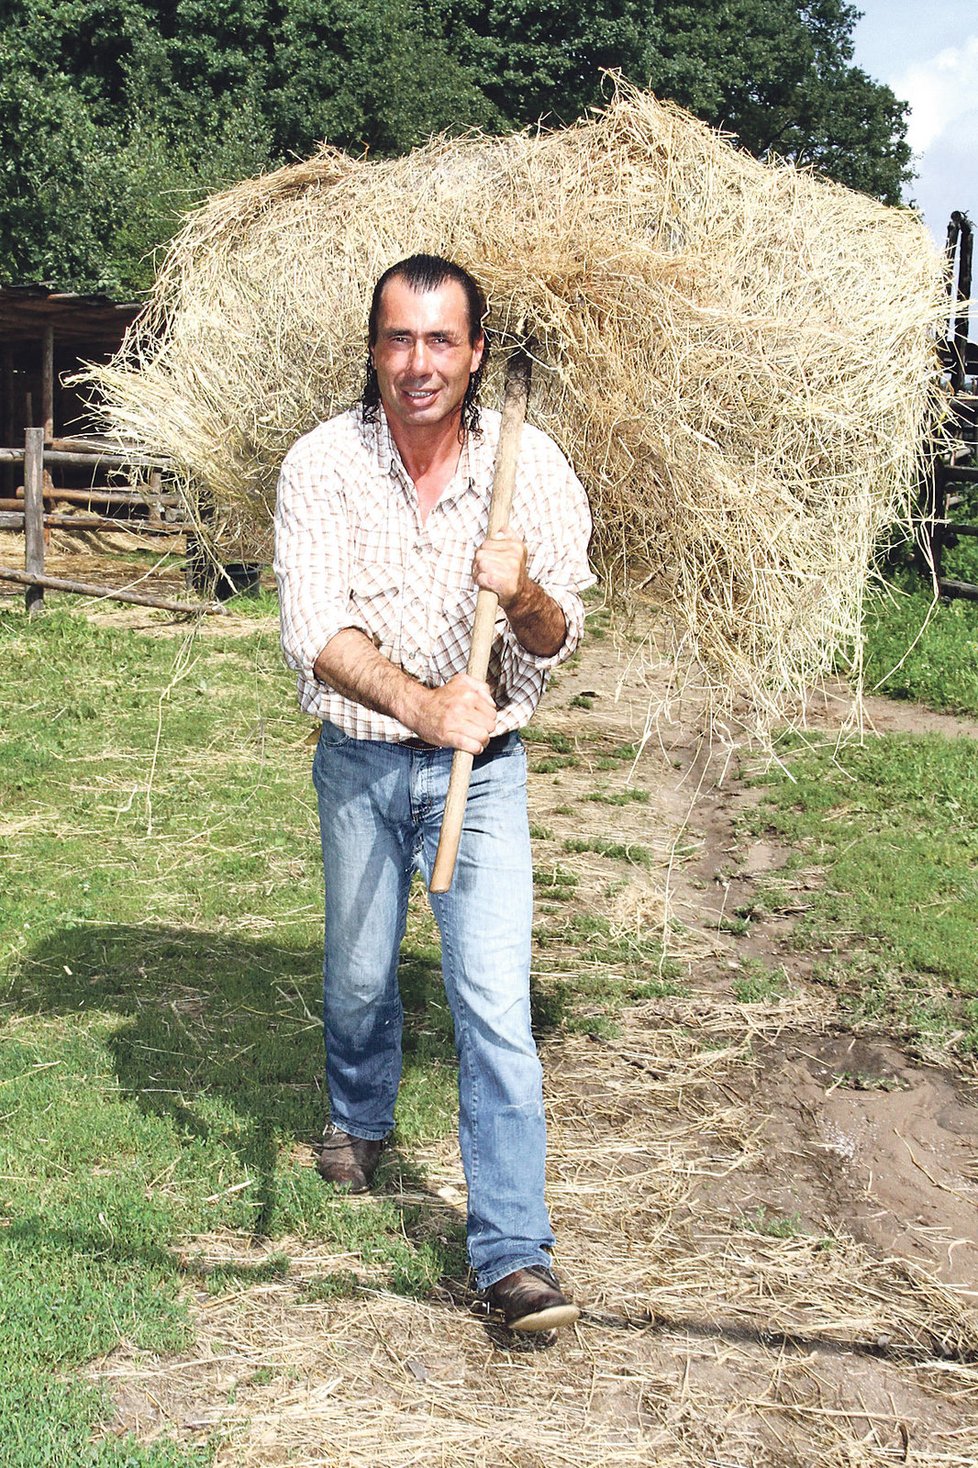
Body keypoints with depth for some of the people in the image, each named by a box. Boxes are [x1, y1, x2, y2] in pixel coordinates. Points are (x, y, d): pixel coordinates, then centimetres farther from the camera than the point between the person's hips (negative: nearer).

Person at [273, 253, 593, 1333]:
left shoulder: (533, 467, -9)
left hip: (481, 767, -1)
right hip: (359, 762, 1)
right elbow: (313, 628, -21)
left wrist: (526, 598, -29)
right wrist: (422, 703, -39)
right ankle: (359, 1117, 51)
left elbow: (558, 639, -5)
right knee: (358, 978, 19)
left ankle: (513, 1254, -2)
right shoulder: (322, 463, -11)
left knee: (495, 1006, -9)